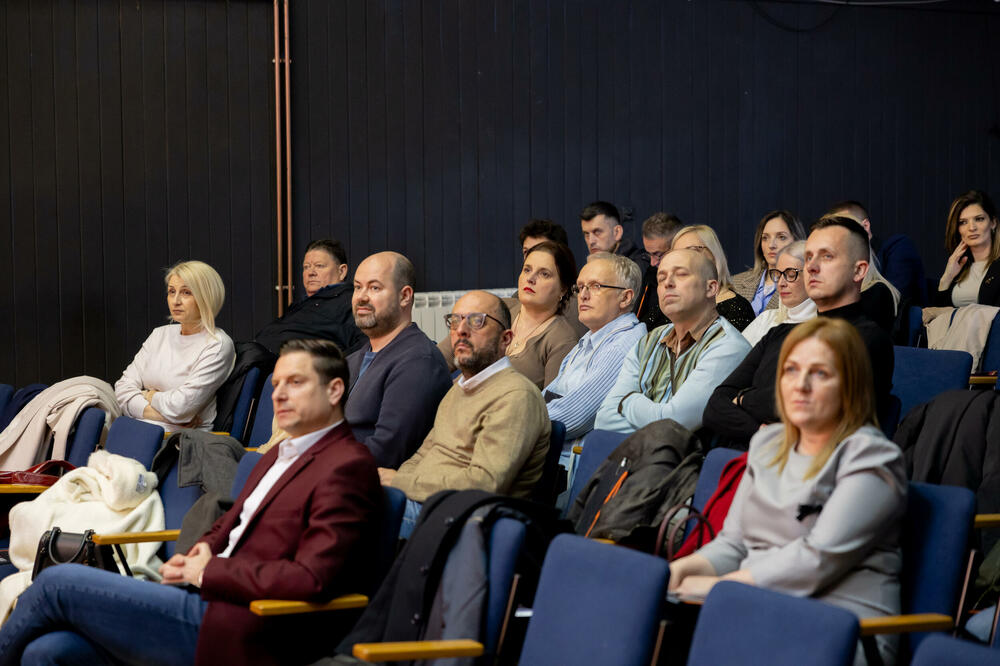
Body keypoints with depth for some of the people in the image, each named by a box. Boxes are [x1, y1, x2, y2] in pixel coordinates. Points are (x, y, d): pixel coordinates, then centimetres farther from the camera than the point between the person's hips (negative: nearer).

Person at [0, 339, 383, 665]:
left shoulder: (347, 468, -11)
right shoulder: (280, 455, 21)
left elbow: (312, 578, -22)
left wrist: (210, 571, -13)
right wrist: (203, 551, 5)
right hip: (210, 601, 9)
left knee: (58, 583, -7)